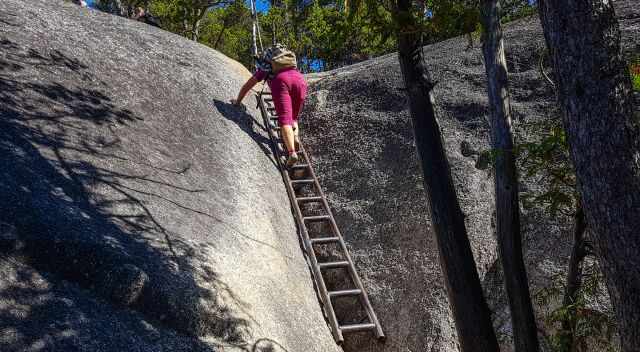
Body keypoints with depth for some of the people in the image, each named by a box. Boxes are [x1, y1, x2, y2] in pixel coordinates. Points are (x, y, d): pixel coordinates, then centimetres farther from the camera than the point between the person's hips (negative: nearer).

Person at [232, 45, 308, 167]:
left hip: (280, 81, -3)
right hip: (300, 79, 3)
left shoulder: (264, 66, 34)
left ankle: (292, 153, -34)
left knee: (285, 120, -14)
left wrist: (237, 101, 52)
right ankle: (295, 136, -11)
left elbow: (247, 86, 37)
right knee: (293, 118, 20)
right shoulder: (290, 60, 43)